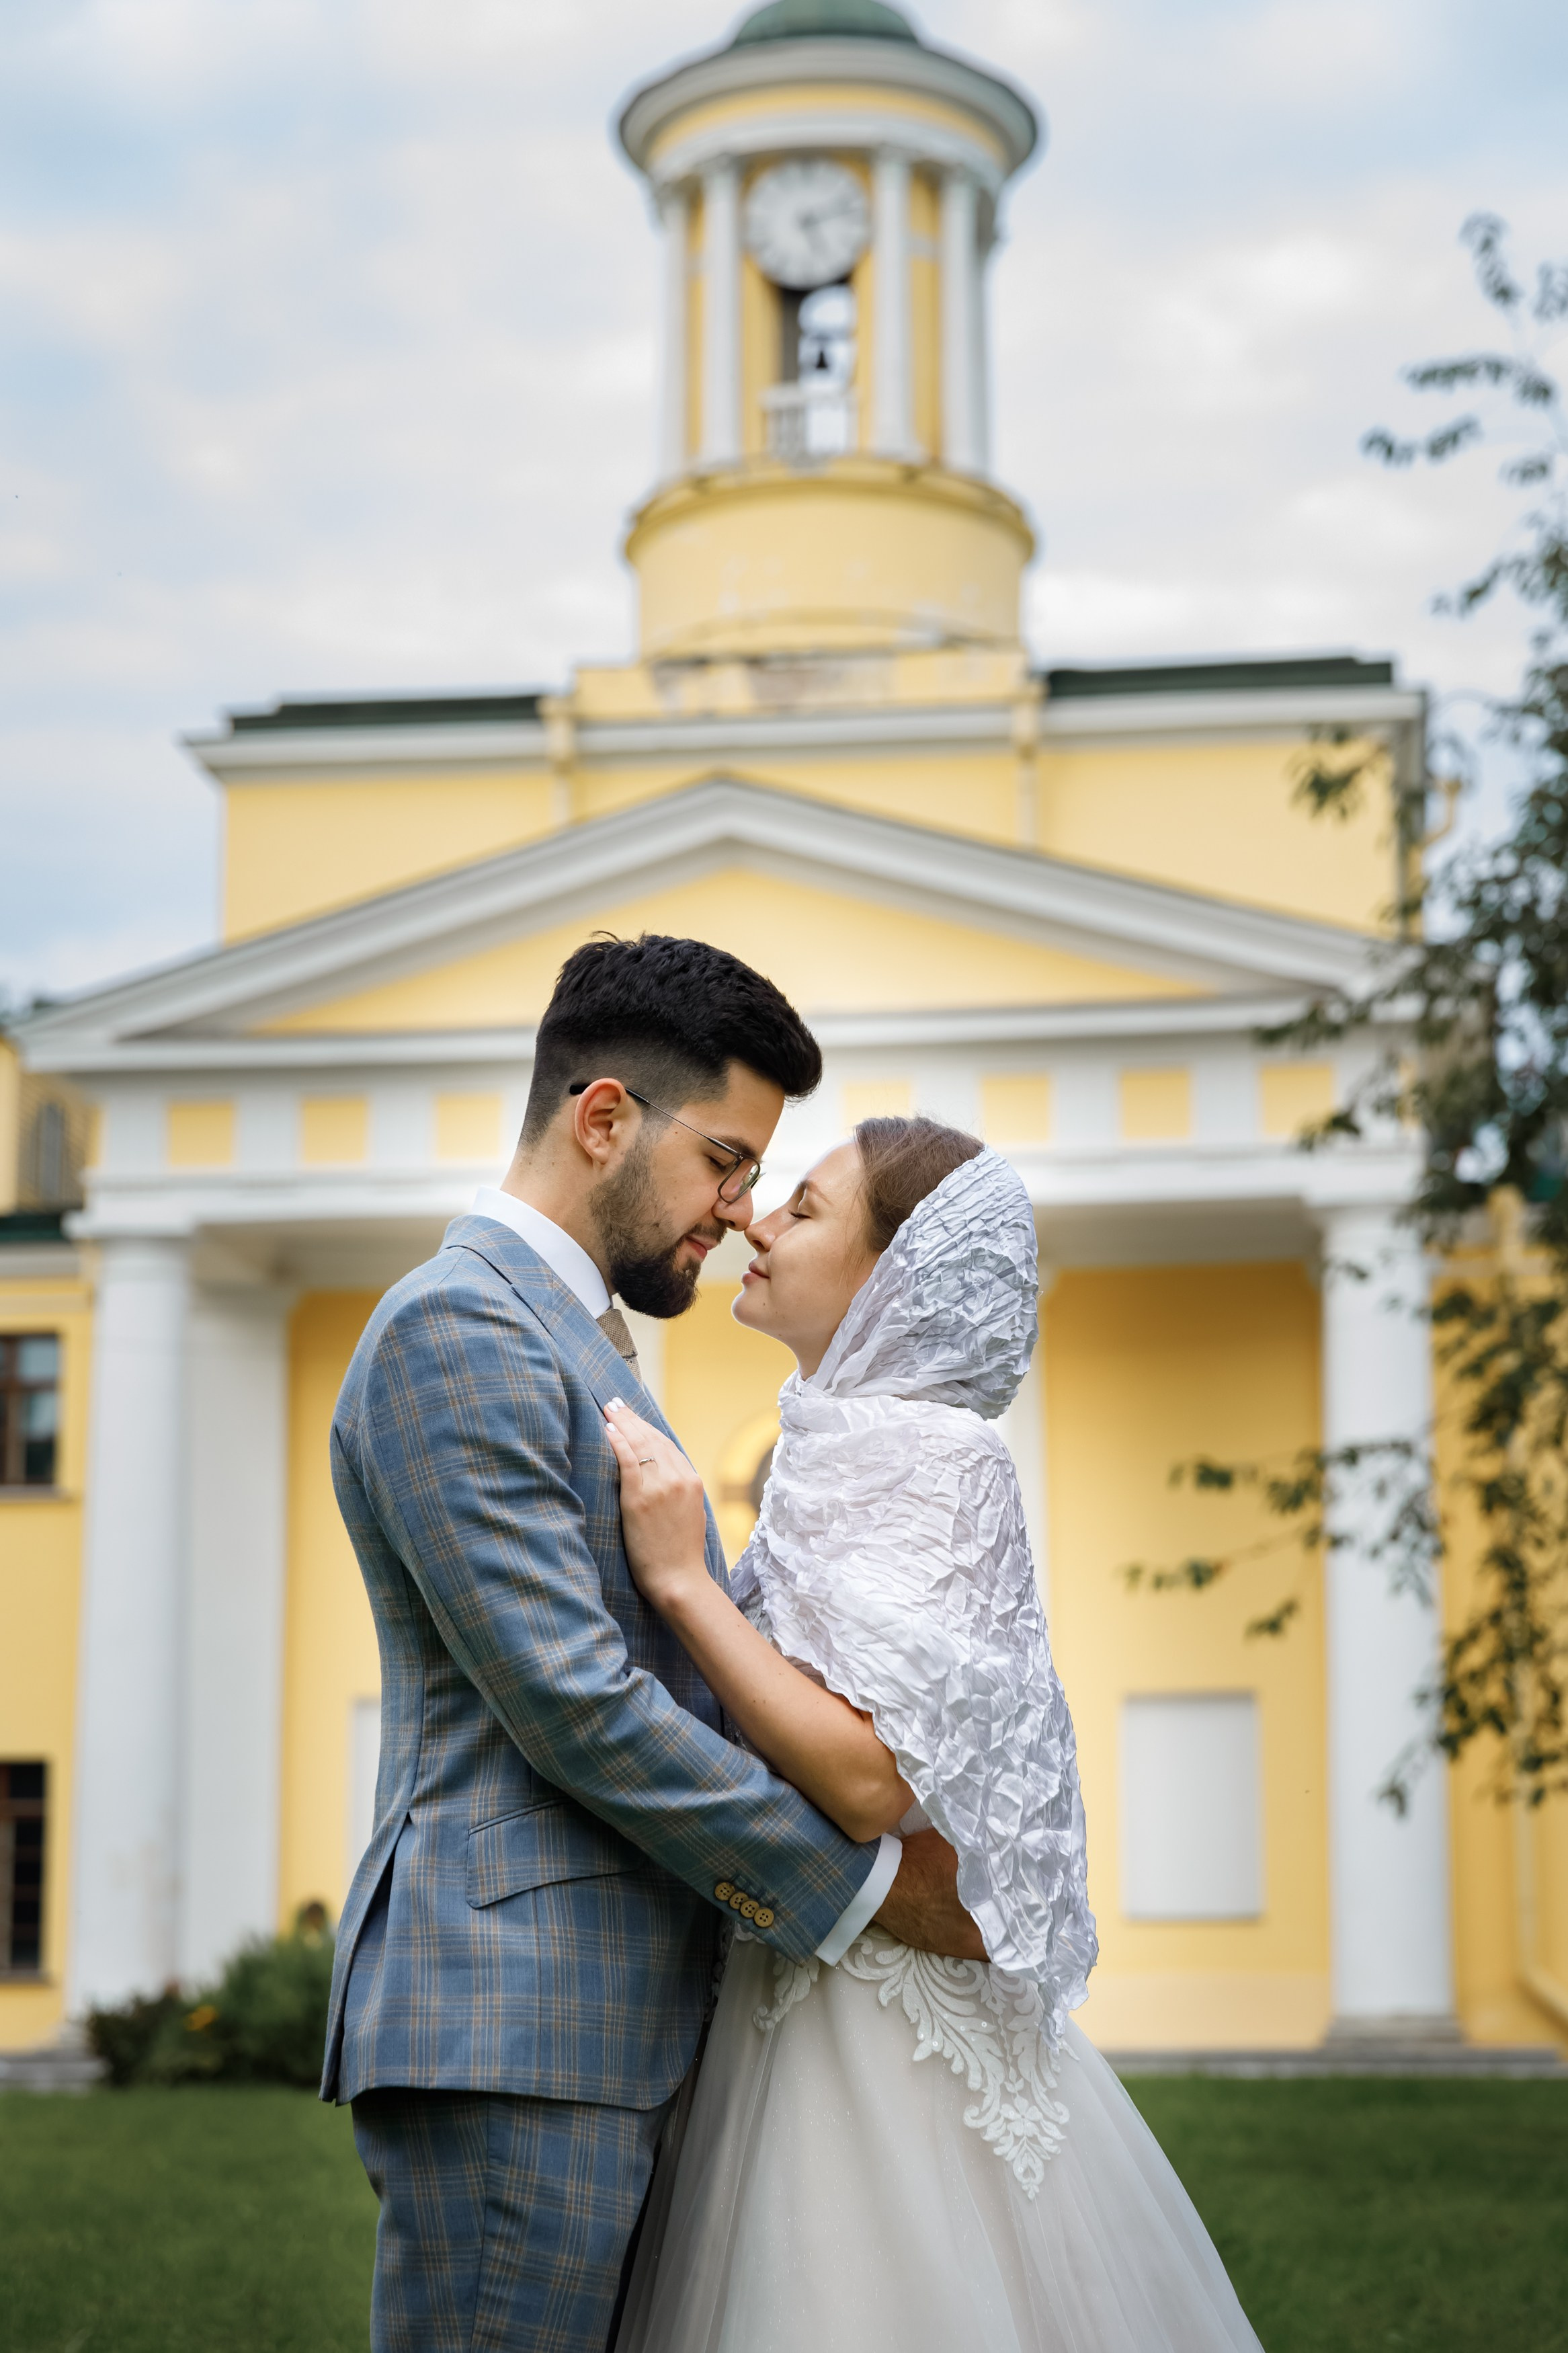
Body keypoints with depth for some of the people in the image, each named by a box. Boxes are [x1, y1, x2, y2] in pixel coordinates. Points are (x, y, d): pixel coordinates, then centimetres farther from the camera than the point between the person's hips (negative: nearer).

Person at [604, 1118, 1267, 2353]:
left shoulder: (924, 1456, -14)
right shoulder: (839, 1450, 15)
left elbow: (871, 1776, -24)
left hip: (882, 2025, -9)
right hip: (802, 1998, 9)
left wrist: (685, 1579, -22)